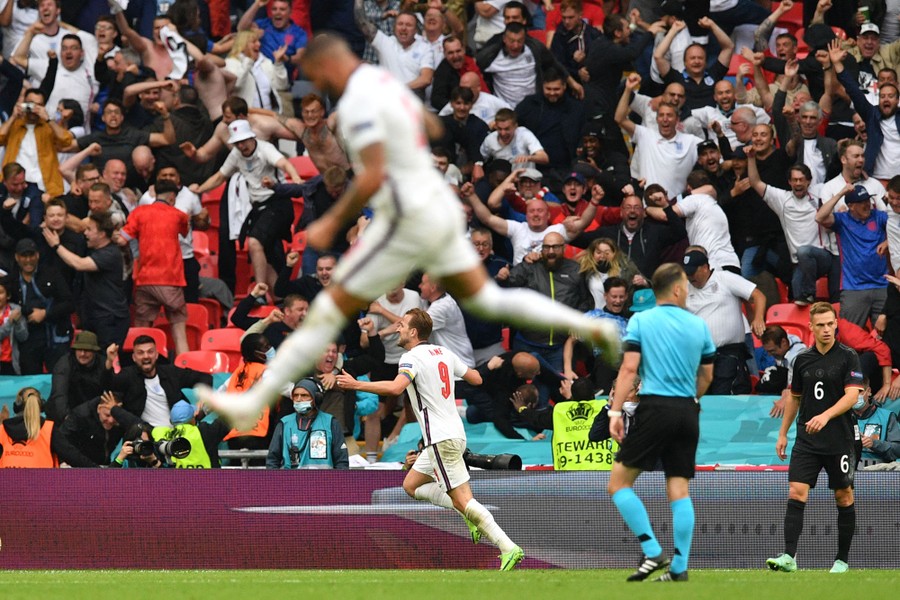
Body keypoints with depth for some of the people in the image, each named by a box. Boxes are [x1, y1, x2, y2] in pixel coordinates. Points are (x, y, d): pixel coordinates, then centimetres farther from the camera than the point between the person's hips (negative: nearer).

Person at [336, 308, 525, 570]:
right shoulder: (443, 353, 12)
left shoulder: (412, 357, -12)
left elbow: (396, 387, -30)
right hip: (454, 433, 9)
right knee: (411, 485, 17)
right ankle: (471, 516, 8)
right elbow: (476, 378, 21)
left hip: (441, 439, -9)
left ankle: (508, 548, -14)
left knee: (462, 500, -9)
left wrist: (356, 385, -25)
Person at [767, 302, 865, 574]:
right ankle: (789, 557, -15)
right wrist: (783, 433, 17)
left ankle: (842, 560, 15)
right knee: (796, 493, -10)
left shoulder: (848, 357, -5)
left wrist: (826, 416, -29)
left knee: (844, 497, 4)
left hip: (839, 440, -3)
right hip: (806, 441, 3)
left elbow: (852, 395, -15)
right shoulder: (803, 359, 8)